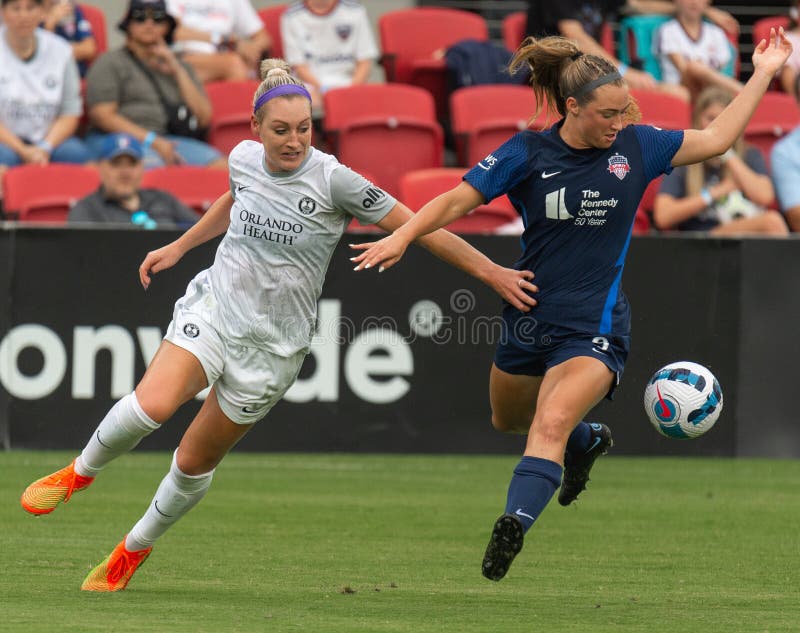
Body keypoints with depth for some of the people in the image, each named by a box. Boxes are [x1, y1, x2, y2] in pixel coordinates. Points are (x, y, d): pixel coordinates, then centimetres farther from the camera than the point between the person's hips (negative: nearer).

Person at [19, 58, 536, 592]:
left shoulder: (333, 179, -16)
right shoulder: (244, 158, -2)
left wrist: (491, 272, -13)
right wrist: (178, 247, 30)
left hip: (273, 343, -2)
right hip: (213, 306, 2)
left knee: (196, 463, 7)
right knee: (153, 404, -27)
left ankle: (134, 550, 31)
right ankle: (80, 472, 1)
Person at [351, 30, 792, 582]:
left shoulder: (636, 146, -2)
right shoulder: (528, 153, -8)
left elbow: (717, 139, 8)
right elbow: (458, 200, -7)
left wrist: (763, 74, 6)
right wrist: (403, 237, -21)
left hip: (594, 329, -3)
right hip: (530, 321, 3)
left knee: (551, 424, -26)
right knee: (508, 421, 25)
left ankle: (512, 528, -33)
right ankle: (588, 440, 54)